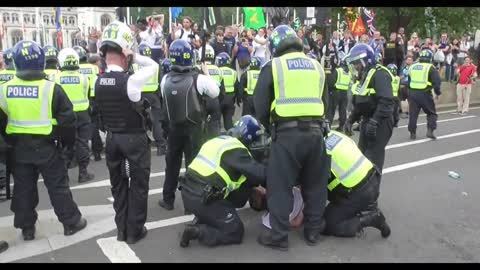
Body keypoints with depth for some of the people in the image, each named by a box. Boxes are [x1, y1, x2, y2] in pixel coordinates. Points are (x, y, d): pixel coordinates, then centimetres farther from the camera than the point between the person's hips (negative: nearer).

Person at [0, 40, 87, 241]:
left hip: (18, 148, 4)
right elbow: (67, 120, -11)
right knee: (58, 186, 8)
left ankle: (26, 228, 25)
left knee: (23, 188, 15)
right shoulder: (51, 88, -14)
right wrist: (68, 142, 4)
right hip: (45, 147, -3)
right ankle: (71, 222, 17)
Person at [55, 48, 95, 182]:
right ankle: (83, 172, 11)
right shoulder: (83, 78, -7)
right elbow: (86, 96, 4)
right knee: (82, 143, 6)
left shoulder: (57, 78, -9)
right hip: (82, 114, 0)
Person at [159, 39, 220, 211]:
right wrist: (207, 74, 12)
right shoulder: (198, 79, -14)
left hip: (174, 126, 4)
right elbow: (215, 93, 0)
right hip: (193, 128, -3)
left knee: (172, 163, 14)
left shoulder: (165, 79, -2)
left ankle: (168, 199, 22)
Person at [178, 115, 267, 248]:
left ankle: (201, 221, 14)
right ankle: (197, 231, -8)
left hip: (188, 191, 9)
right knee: (236, 232, 4)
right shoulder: (236, 149, -9)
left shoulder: (217, 140, 17)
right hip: (202, 199, -8)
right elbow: (259, 173, -11)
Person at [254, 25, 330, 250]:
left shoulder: (273, 66, 3)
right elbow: (323, 102, 19)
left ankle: (279, 236, 10)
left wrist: (270, 128, 17)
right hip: (315, 131, 5)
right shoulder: (316, 66, 16)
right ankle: (313, 231, 26)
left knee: (281, 186, 5)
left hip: (287, 133, -4)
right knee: (314, 184, 16)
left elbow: (260, 106, 2)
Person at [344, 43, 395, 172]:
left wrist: (374, 122, -29)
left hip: (380, 123, -10)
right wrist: (350, 120, 12)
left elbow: (386, 101, -26)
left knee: (373, 158, -9)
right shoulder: (363, 76, 17)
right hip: (367, 121, 10)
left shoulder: (379, 74, -15)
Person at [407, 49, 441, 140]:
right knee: (431, 113, 11)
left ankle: (412, 133, 11)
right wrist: (437, 93, 4)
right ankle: (430, 130, -2)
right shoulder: (430, 67, -4)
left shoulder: (412, 67, 12)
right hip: (424, 94, -4)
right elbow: (437, 81, -9)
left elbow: (408, 81, 16)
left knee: (413, 114, 10)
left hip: (412, 92, 4)